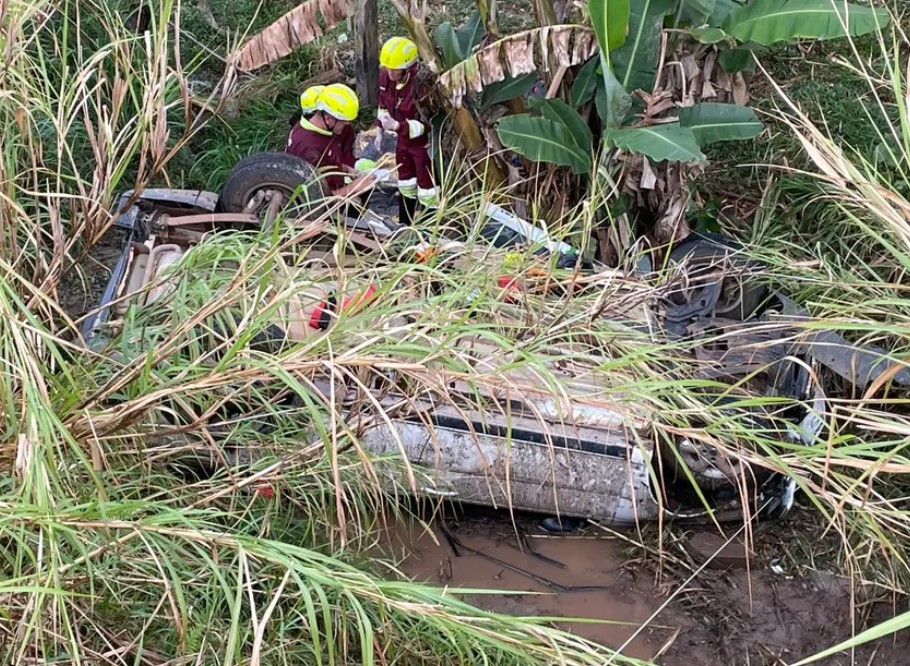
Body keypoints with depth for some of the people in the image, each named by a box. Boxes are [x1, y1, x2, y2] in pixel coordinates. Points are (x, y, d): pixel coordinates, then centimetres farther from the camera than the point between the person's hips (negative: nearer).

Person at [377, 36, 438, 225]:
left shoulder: (419, 86, -33)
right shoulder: (385, 76, -10)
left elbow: (426, 124, -30)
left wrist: (397, 126, -38)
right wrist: (381, 129, 6)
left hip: (423, 142, -8)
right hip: (404, 139, 8)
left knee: (426, 188, 0)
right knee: (405, 183, 23)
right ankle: (404, 224, 39)